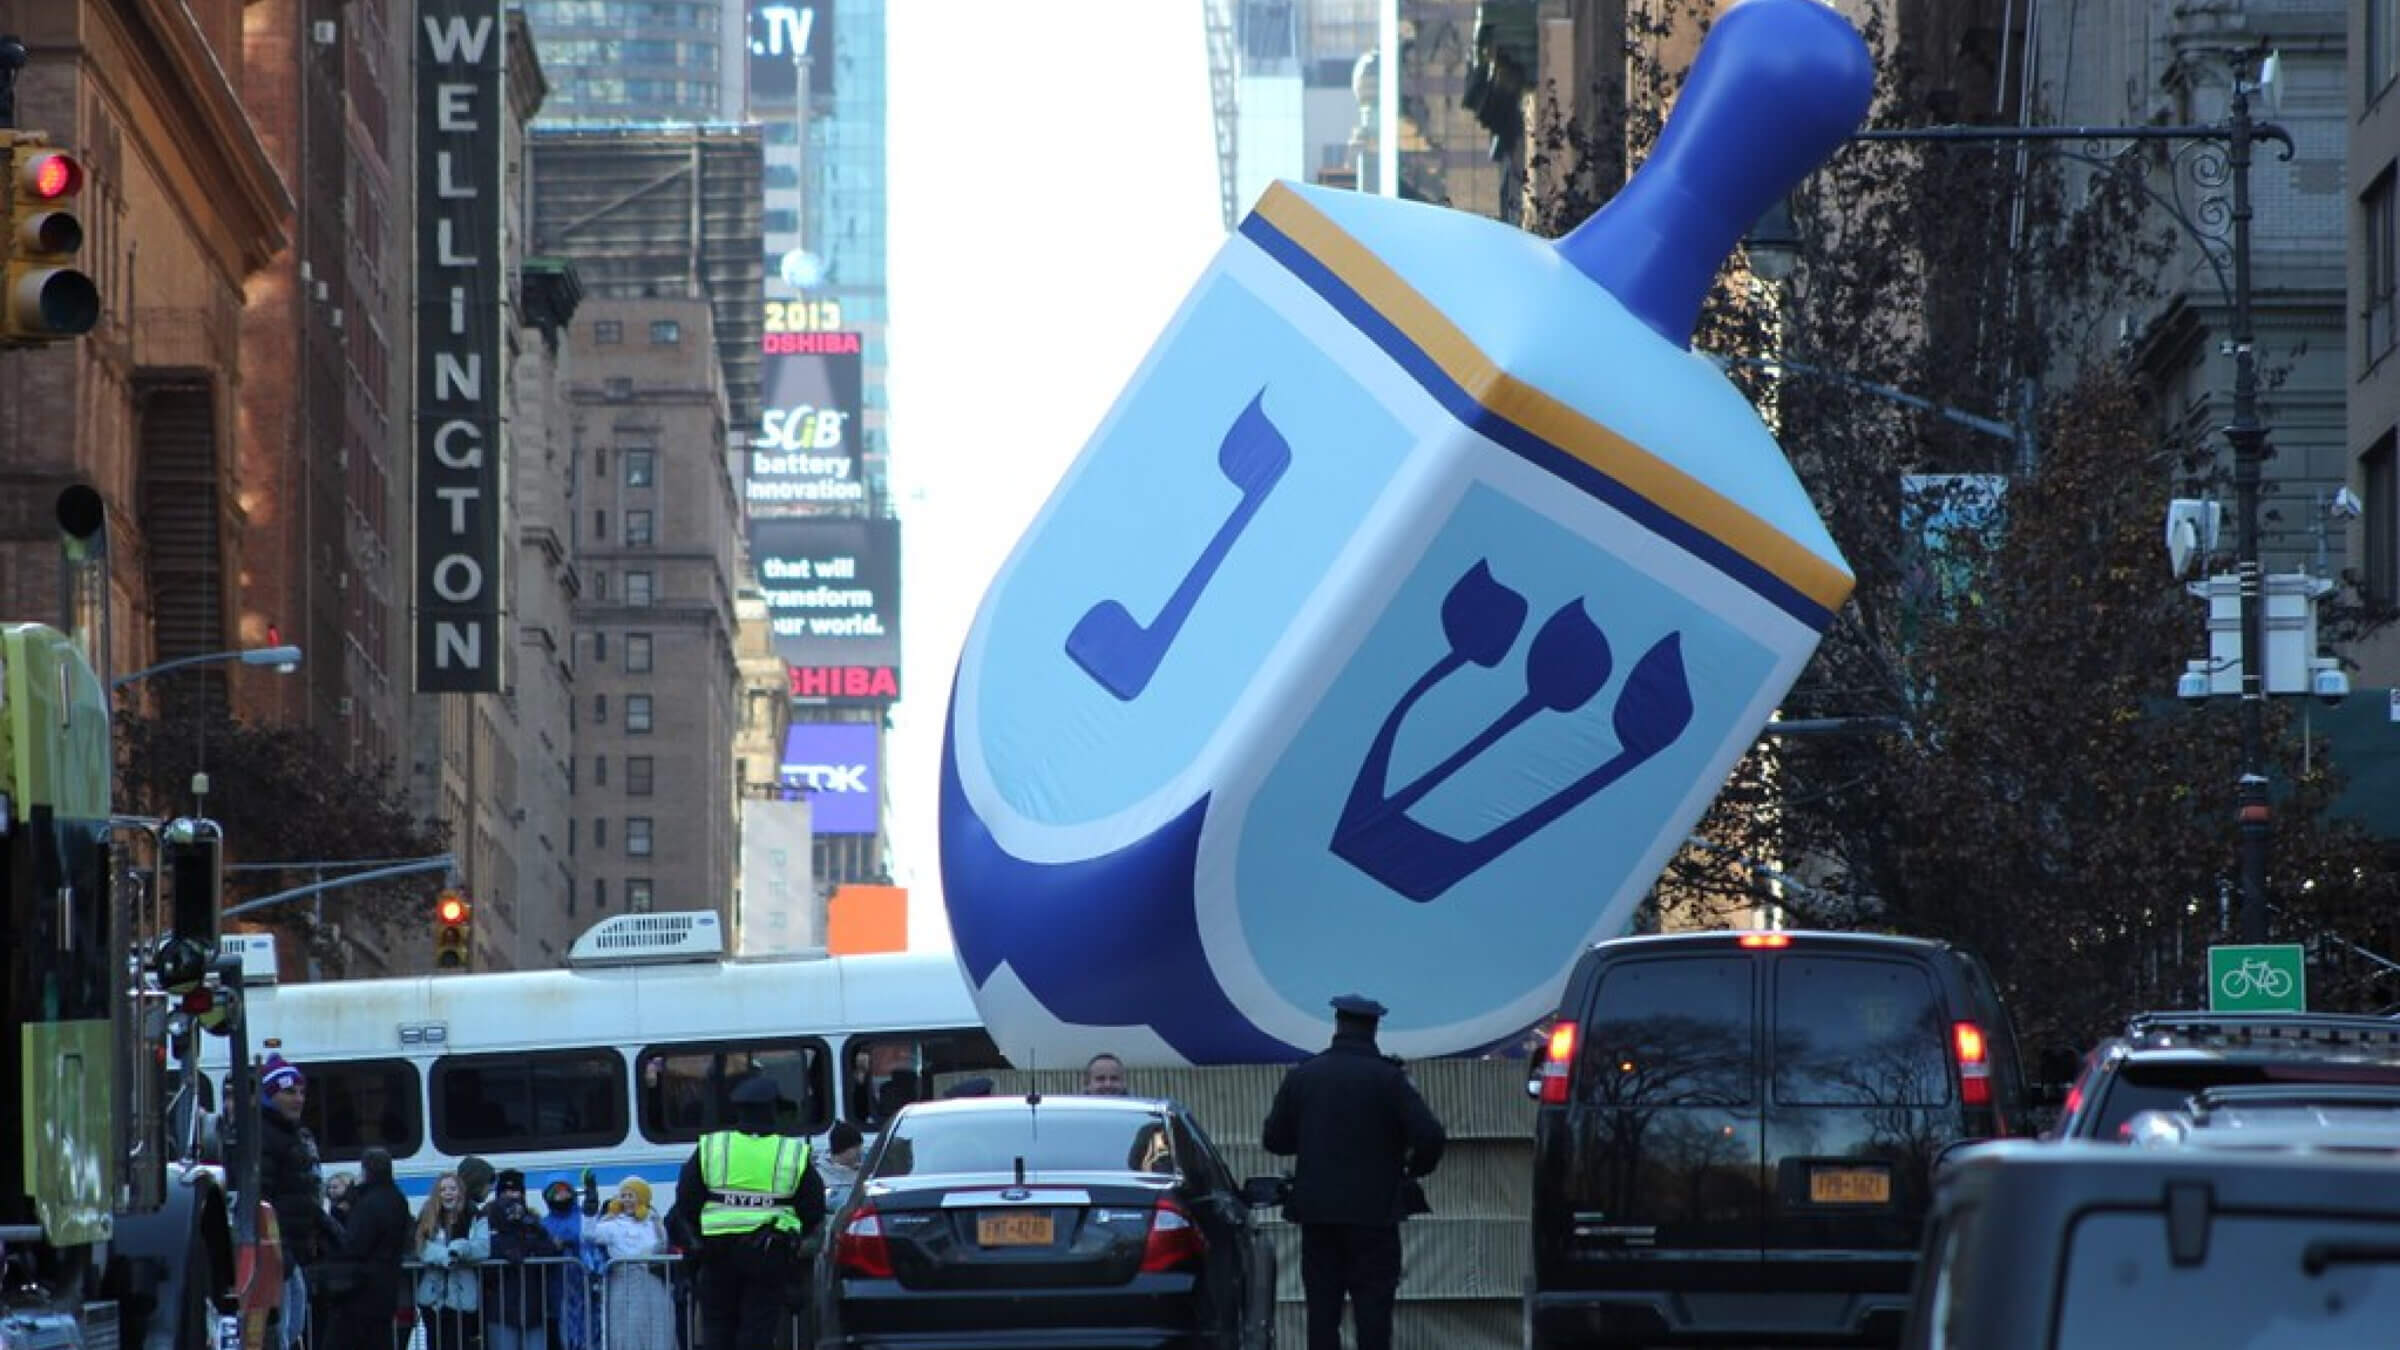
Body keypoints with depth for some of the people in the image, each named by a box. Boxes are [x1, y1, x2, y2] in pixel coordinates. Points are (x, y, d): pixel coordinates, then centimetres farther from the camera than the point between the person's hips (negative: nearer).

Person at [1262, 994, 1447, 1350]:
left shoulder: (1301, 1076, 3)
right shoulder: (1387, 1079, -8)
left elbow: (1274, 1138, 8)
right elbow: (1429, 1136, -15)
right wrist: (1414, 1170, 5)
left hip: (1316, 1211, 3)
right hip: (1373, 1211, -3)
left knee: (1322, 1309, 7)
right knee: (1372, 1308, -1)